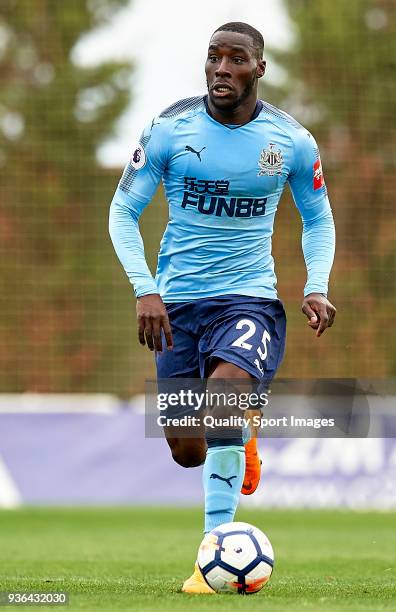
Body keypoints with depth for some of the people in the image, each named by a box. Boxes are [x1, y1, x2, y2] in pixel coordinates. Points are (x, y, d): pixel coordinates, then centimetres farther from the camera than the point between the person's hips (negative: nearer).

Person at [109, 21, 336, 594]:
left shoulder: (291, 140, -1)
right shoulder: (170, 129, -4)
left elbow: (318, 219, 13)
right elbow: (123, 211, 1)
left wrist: (316, 287, -4)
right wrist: (145, 290, -12)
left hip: (251, 298, -2)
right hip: (177, 303, 2)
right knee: (187, 452, 3)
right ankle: (239, 444, 43)